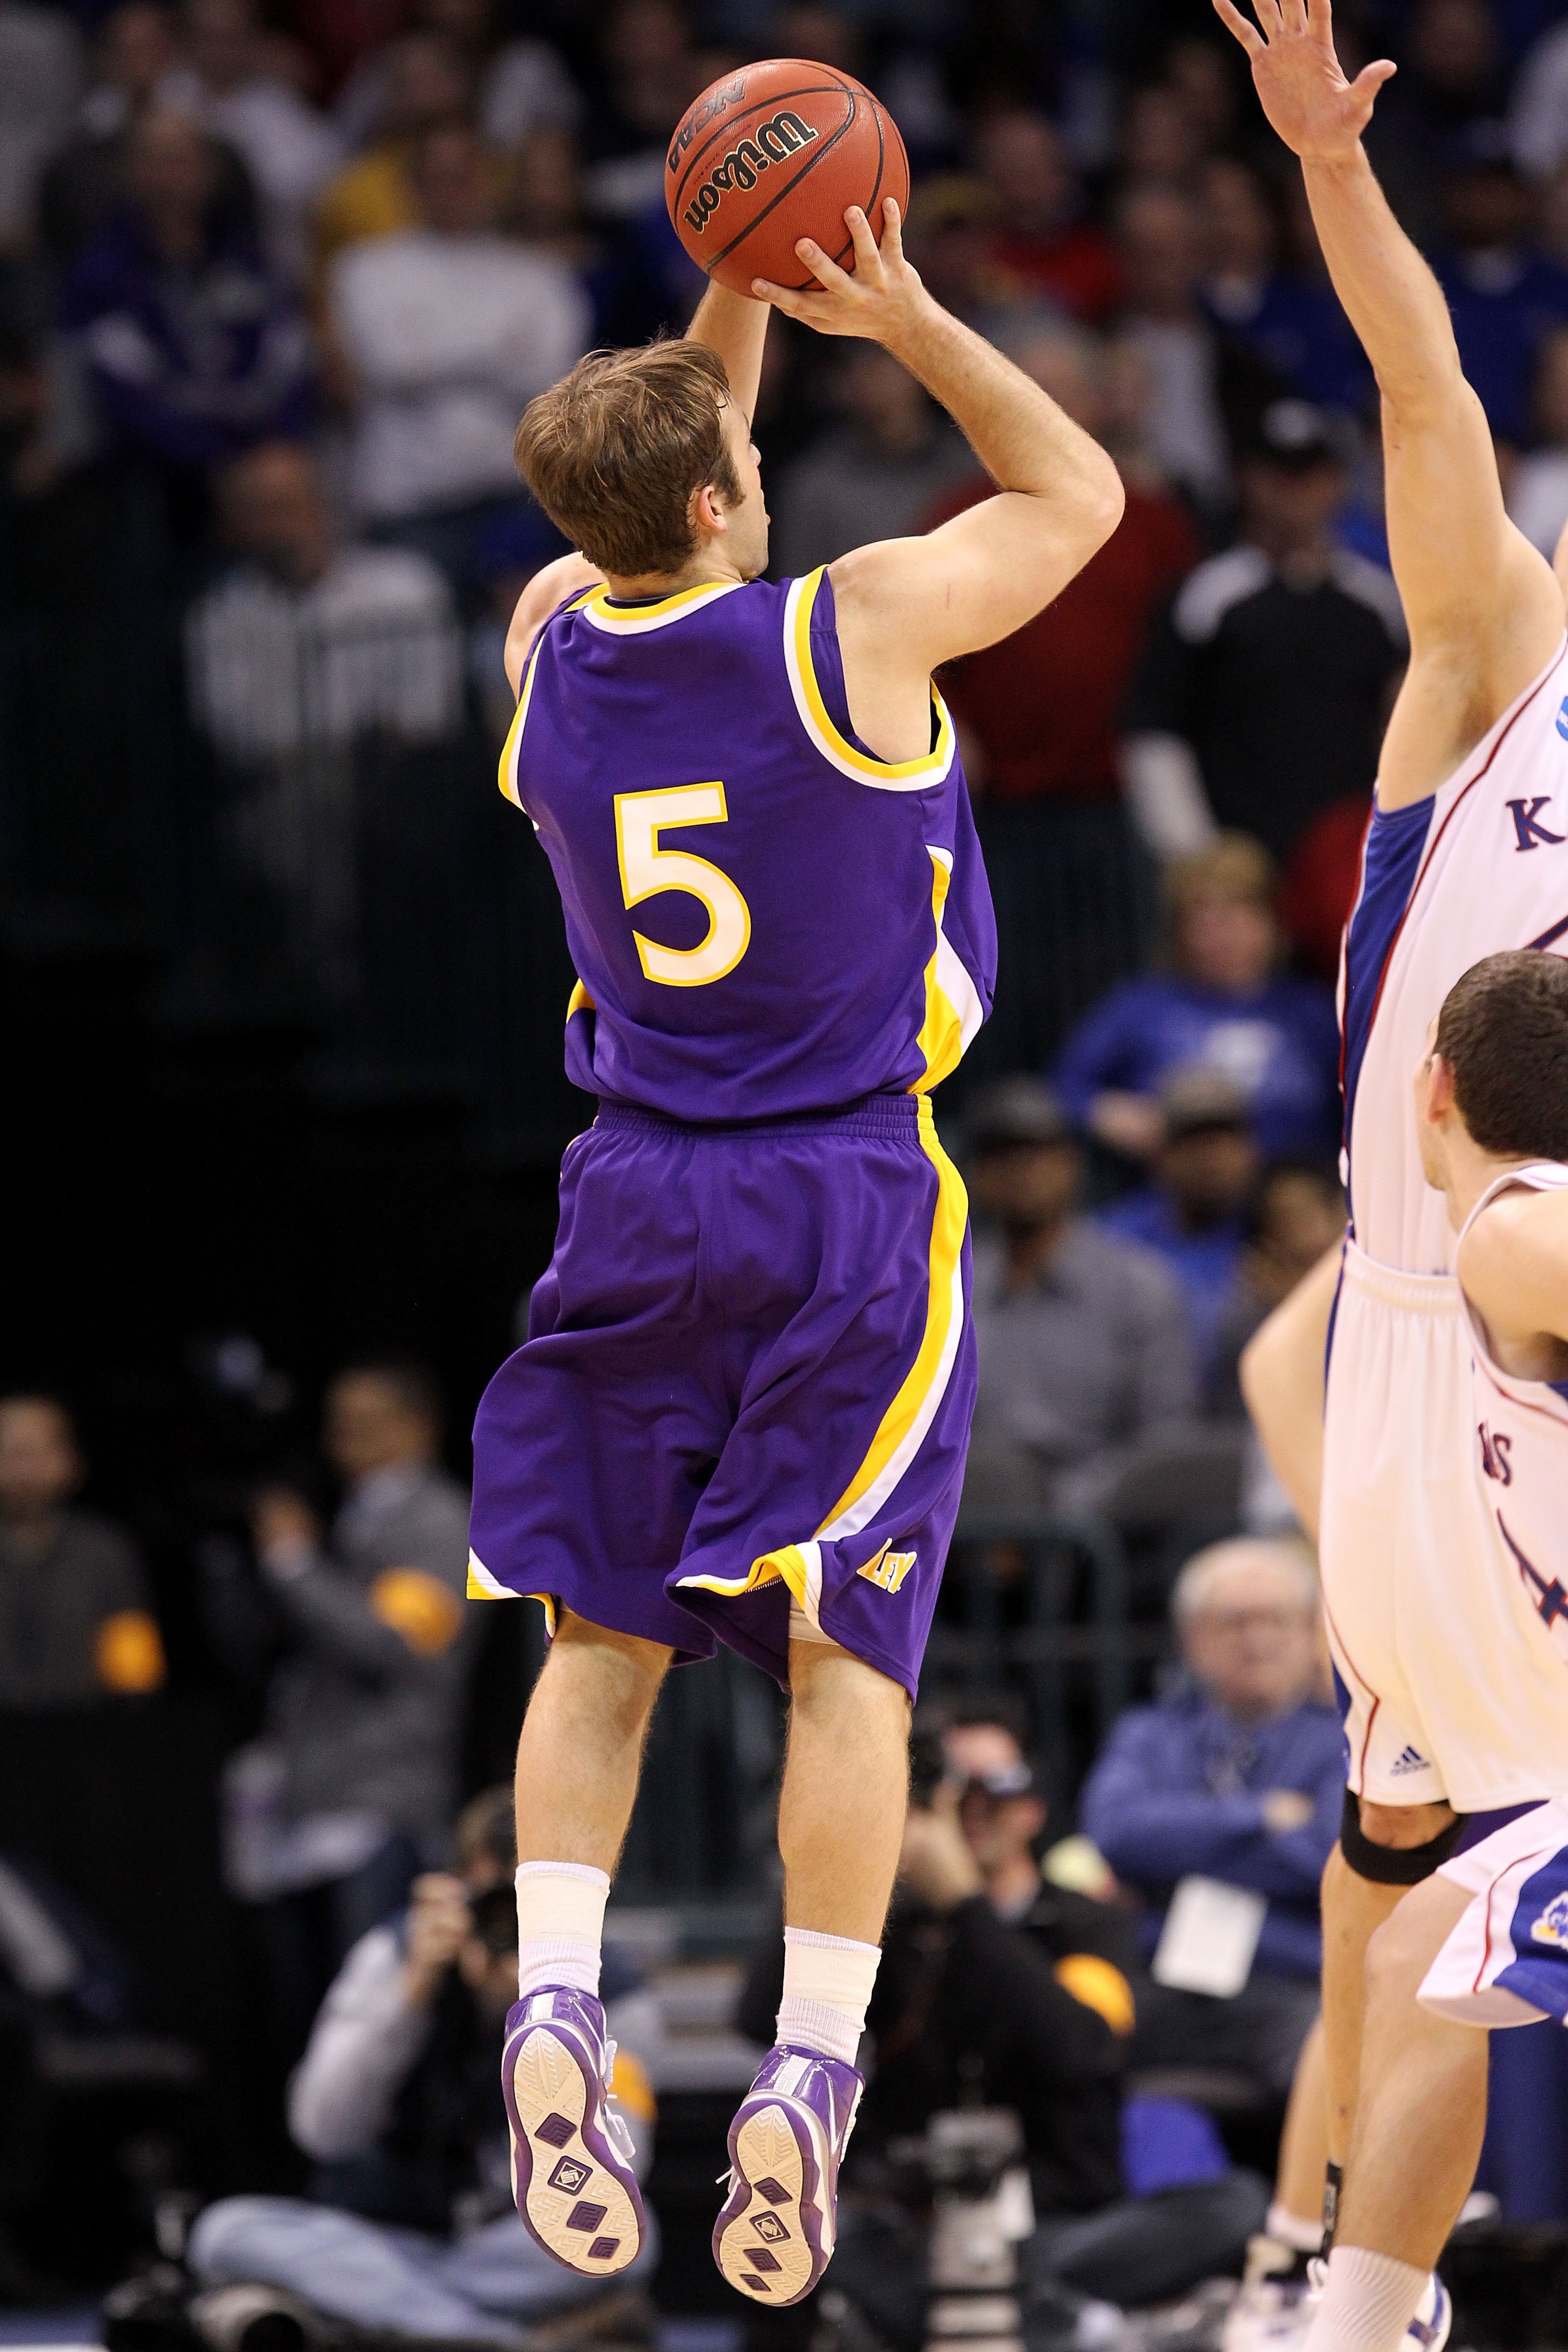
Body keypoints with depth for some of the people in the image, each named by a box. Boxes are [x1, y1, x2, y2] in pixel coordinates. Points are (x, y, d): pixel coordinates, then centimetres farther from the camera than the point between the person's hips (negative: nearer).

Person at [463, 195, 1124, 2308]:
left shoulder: (550, 644, 0)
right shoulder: (857, 628, -13)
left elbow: (654, 505, 24)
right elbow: (1079, 491, 5)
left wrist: (734, 310, 18)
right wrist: (902, 319, 5)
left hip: (640, 1193, 3)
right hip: (849, 1204, -3)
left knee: (603, 1626, 10)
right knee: (842, 1646, 0)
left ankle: (557, 1997, -7)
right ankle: (813, 2065, -5)